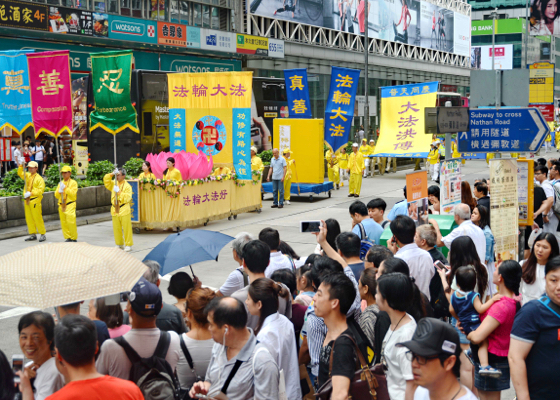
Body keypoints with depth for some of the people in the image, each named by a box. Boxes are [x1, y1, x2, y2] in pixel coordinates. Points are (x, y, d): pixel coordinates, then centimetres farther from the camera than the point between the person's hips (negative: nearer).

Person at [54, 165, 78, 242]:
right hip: (61, 205, 6)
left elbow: (73, 194, -13)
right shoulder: (61, 183, 15)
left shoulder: (73, 183, -1)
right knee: (63, 222, 4)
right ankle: (68, 237, 13)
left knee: (71, 222, -11)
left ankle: (74, 238, -2)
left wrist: (65, 188, -18)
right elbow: (56, 195, 13)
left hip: (70, 205, -6)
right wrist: (59, 192, -9)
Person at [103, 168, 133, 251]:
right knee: (116, 228, 9)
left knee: (126, 228, -4)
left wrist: (119, 192, -20)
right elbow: (106, 181, 2)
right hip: (115, 209, 5)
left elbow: (127, 197, -14)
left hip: (124, 210, -5)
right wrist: (111, 174, -8)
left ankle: (128, 245, 3)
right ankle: (119, 244, 20)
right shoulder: (114, 183, 12)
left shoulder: (127, 186, -5)